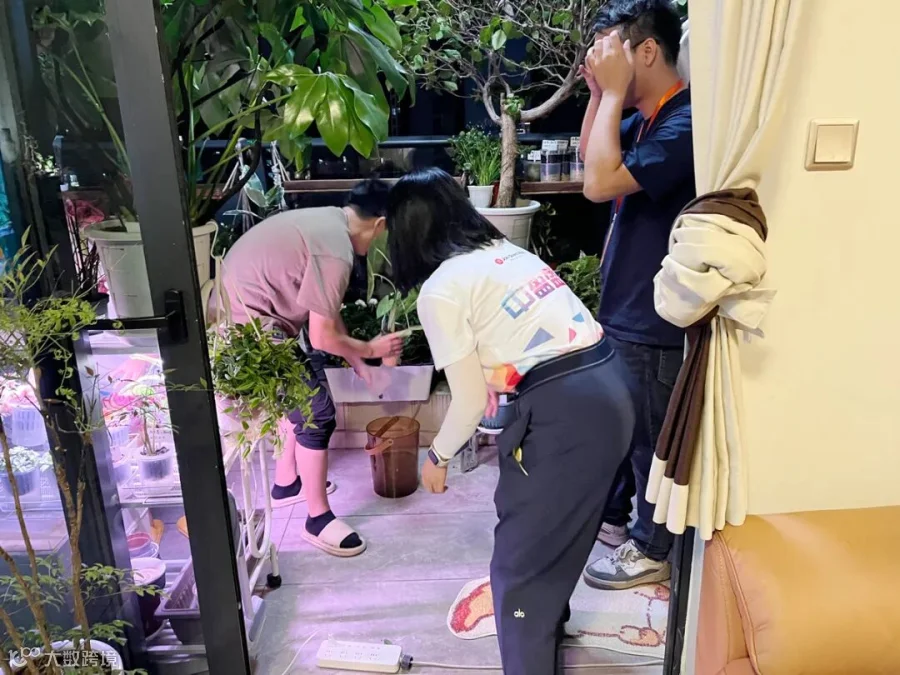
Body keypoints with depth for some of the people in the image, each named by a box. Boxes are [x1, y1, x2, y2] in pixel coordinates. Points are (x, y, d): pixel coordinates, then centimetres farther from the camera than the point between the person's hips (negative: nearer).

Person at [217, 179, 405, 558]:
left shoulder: (326, 222, 11)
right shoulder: (336, 251, -21)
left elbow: (325, 311, 17)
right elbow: (322, 337, -16)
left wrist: (354, 360, 19)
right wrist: (370, 350, 1)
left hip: (238, 307, 10)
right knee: (317, 415, -2)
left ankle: (287, 484, 39)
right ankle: (318, 519, 12)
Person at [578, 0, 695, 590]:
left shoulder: (684, 123, -22)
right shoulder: (644, 119, 7)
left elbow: (600, 182, -28)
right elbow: (590, 156, 20)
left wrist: (615, 91, -20)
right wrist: (600, 94, 5)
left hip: (654, 322, -9)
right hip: (623, 308, 9)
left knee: (650, 438, 8)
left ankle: (650, 550, 28)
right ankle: (611, 515, 43)